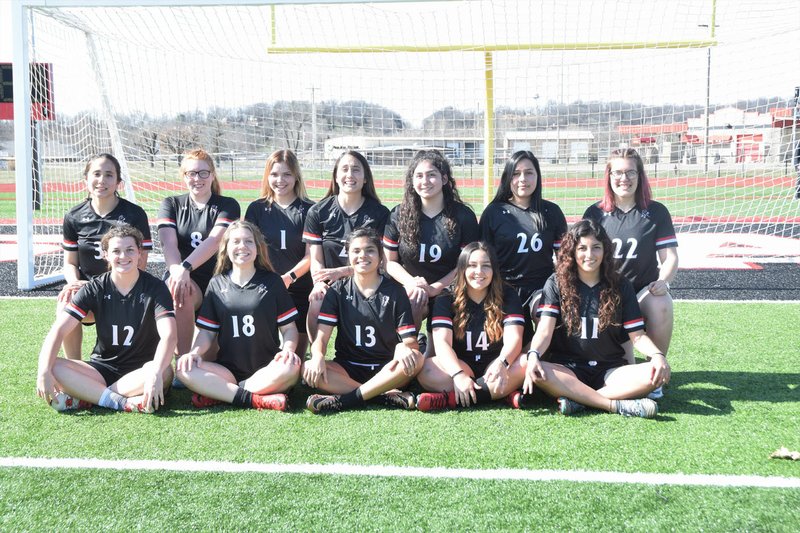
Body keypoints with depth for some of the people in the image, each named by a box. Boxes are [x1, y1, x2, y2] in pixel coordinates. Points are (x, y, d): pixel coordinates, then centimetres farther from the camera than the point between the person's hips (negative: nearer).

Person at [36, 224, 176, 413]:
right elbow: (59, 329, -10)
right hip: (102, 368, 2)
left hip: (140, 370, -2)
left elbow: (168, 334, -23)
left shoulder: (155, 288, -8)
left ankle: (87, 397, -25)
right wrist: (44, 371, -26)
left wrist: (155, 373, -41)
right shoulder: (95, 288, -2)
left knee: (163, 372, -36)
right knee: (55, 368, -23)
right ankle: (124, 403, -31)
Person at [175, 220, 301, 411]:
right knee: (184, 368, -24)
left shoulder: (272, 281, 7)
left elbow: (289, 328, 5)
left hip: (266, 369, -1)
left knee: (291, 367, -35)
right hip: (227, 369, 2)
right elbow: (207, 332, 10)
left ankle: (219, 393, -24)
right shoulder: (217, 284, 12)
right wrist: (195, 352, -11)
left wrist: (288, 349, -16)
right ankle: (256, 400, -30)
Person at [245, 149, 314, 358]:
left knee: (297, 355, 5)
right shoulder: (257, 209, 7)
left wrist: (289, 277, -18)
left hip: (300, 291, -1)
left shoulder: (309, 210, 0)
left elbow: (311, 256, -3)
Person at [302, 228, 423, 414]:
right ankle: (387, 395, -30)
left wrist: (403, 347, -30)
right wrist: (318, 356, -29)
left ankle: (344, 399, -30)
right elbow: (321, 336, -6)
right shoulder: (338, 291, 4)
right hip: (347, 369, 1)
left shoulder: (395, 291, 2)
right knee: (308, 369, -28)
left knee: (415, 358, -31)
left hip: (385, 371, -1)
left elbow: (411, 340, -5)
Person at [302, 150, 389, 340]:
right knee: (315, 307, -32)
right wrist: (319, 283, -18)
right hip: (329, 287, 1)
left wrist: (342, 271, -12)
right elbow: (316, 260, 4)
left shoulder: (379, 213, 5)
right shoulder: (318, 212, 7)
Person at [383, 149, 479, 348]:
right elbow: (389, 261, 5)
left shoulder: (463, 216, -3)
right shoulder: (399, 215, 1)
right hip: (409, 294, 0)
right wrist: (411, 282, -14)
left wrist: (435, 287, -13)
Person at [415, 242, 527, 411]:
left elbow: (513, 339, -13)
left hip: (494, 368, 0)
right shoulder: (446, 300, -2)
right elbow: (442, 342, -16)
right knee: (425, 369, -30)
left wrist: (501, 363, -36)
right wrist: (458, 375, -35)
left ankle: (450, 399, -34)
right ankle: (506, 395, -33)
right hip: (460, 367, 0)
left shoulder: (507, 296, 0)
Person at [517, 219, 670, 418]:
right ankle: (617, 405, -33)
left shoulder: (620, 285, 8)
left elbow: (637, 335, 3)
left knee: (656, 374, -26)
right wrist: (533, 355, -31)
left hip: (610, 370, 2)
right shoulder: (556, 284, 3)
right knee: (530, 368, -34)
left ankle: (578, 400, -28)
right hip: (567, 369, -1)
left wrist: (657, 355, -18)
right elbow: (545, 330, -9)